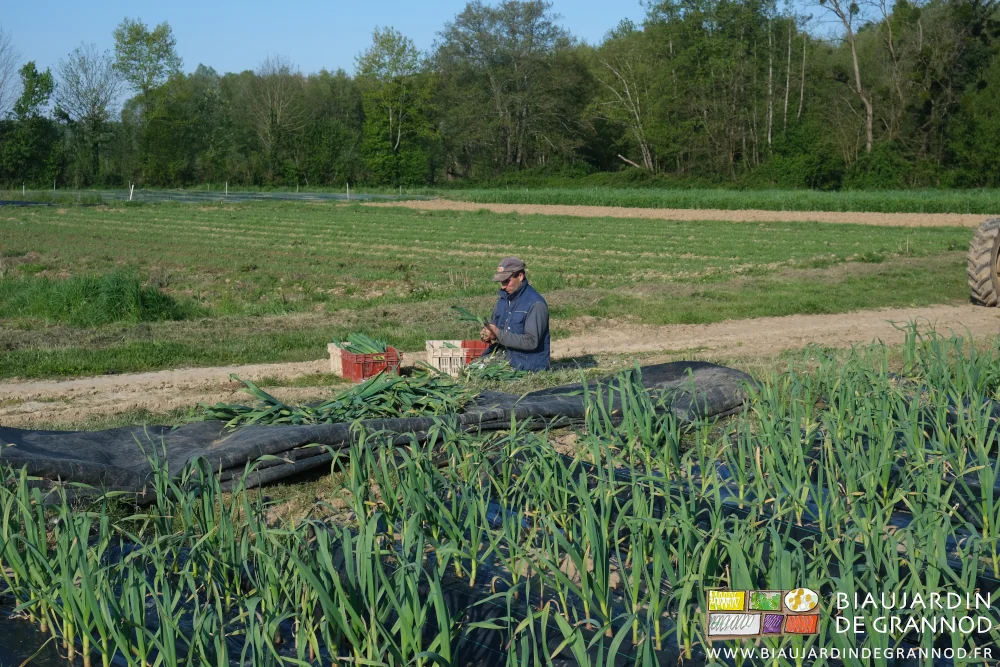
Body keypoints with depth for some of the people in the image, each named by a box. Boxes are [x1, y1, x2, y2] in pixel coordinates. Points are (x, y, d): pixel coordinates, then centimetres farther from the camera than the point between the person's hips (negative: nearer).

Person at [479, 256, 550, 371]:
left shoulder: (536, 304, -16)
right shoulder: (503, 298, 10)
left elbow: (531, 341, -22)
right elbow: (493, 323, 22)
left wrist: (498, 334, -24)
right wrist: (488, 334, -3)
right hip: (503, 353, 8)